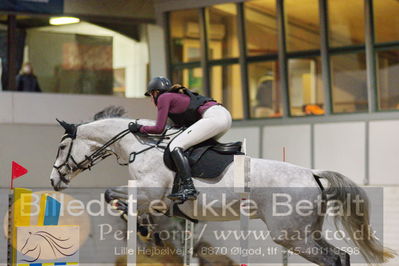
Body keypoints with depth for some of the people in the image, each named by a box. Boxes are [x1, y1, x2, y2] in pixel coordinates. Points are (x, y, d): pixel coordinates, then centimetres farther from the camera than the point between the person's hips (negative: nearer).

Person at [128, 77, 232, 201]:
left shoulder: (164, 97, 6)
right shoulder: (178, 96, 30)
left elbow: (159, 128, 1)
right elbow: (181, 124, 28)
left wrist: (139, 128, 15)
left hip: (213, 116, -10)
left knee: (175, 146, -13)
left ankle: (188, 188, -25)